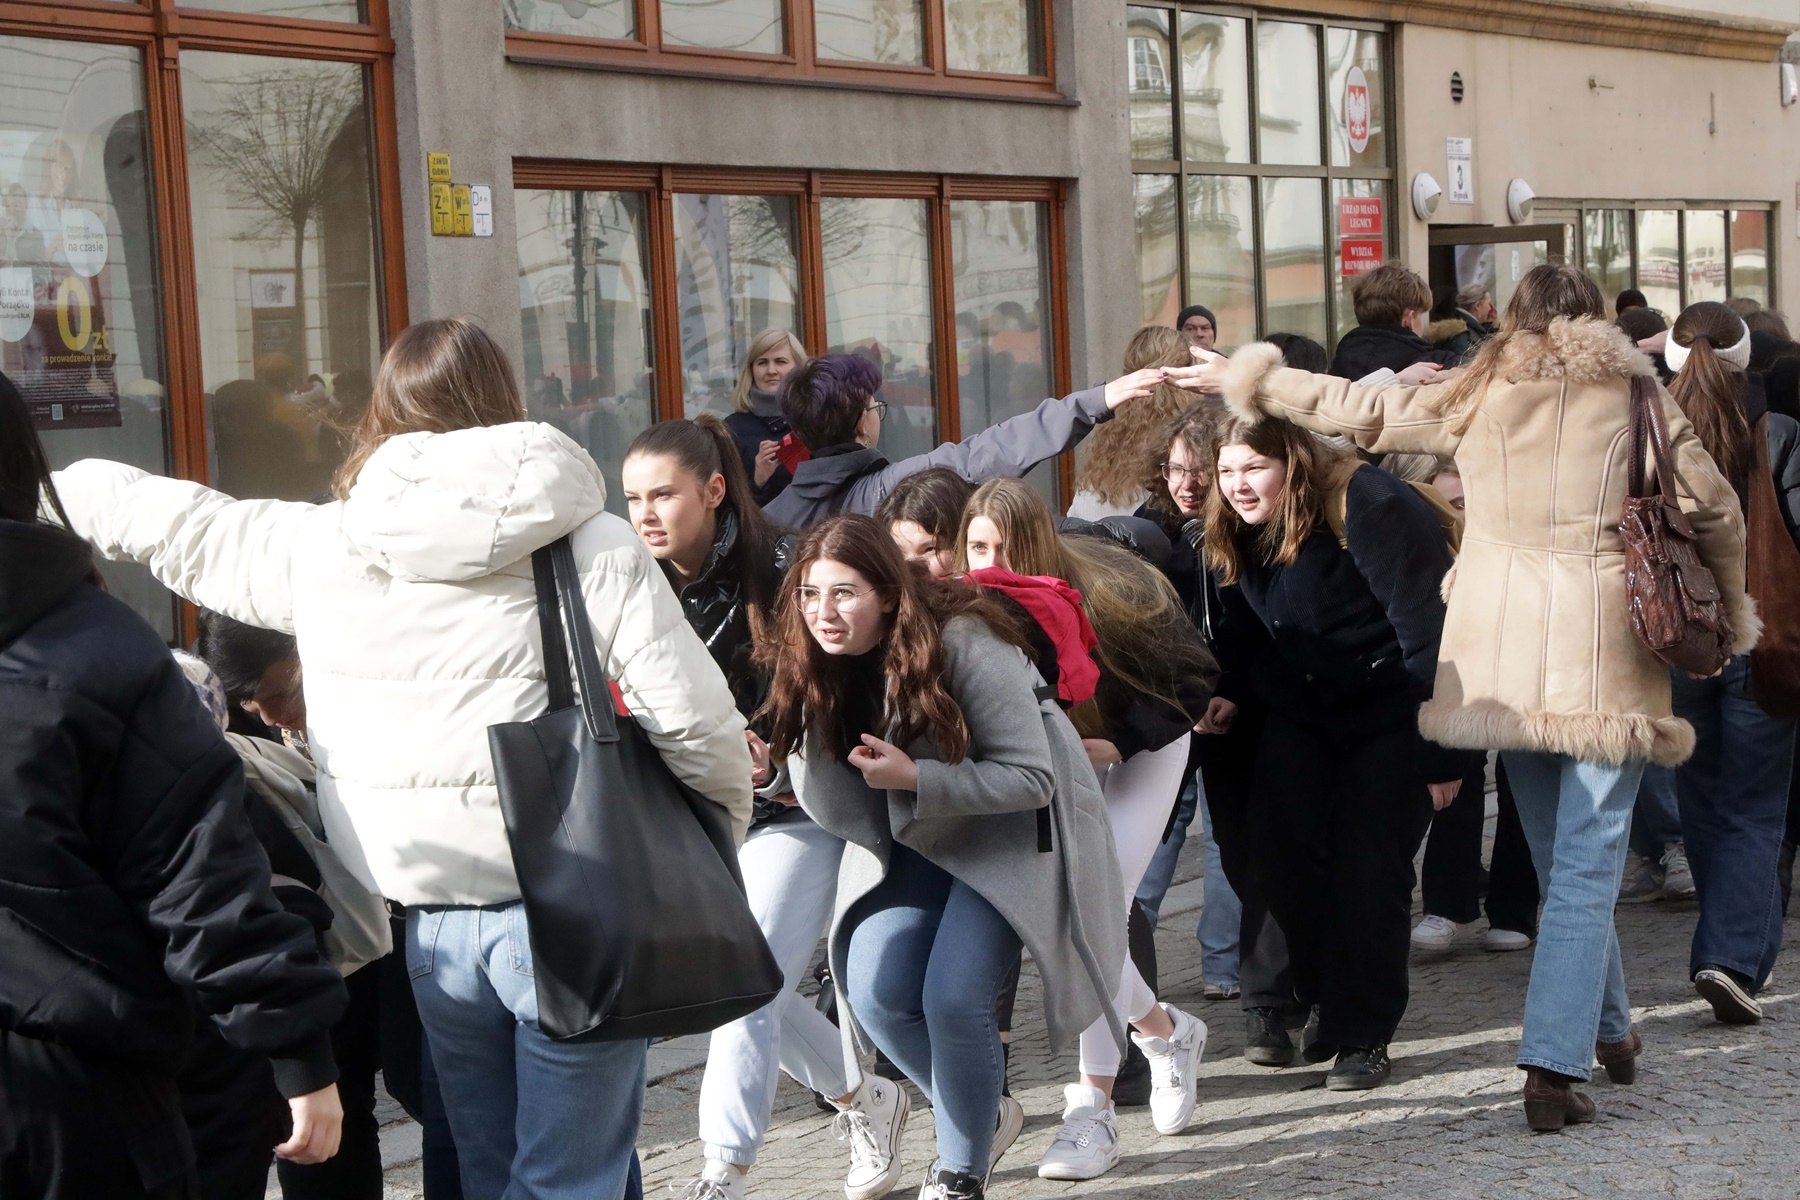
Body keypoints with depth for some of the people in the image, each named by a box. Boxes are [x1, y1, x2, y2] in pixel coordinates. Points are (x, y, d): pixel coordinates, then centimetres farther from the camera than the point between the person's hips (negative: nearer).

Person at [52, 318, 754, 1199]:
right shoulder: (592, 547, -5)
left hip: (432, 922, 3)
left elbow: (172, 521, 21)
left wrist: (49, 482, 40)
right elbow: (696, 724, -10)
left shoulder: (313, 545, 4)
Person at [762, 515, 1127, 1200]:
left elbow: (1032, 777, -22)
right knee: (875, 996, -10)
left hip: (1010, 833, -6)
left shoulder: (964, 645, -24)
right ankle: (981, 1113, 17)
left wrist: (913, 777, -30)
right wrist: (814, 706, -24)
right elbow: (835, 813, -10)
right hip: (914, 842, 6)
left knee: (952, 997, -19)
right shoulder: (818, 668, -7)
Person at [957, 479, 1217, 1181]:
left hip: (1139, 753, -4)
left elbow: (1193, 680, -20)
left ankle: (1093, 1109, -13)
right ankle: (1167, 1031, 26)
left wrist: (1114, 744, -30)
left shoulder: (1103, 596, -30)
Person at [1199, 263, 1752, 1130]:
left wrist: (1254, 382, 28)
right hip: (1606, 648, -2)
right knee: (1586, 864, -2)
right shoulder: (1633, 393, 6)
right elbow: (1714, 507, 7)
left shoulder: (1475, 397, 8)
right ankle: (1552, 1066, -11)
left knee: (1558, 855, 18)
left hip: (1506, 650, 2)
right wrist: (1732, 607, 22)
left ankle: (1608, 1028, 30)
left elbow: (1357, 409, 13)